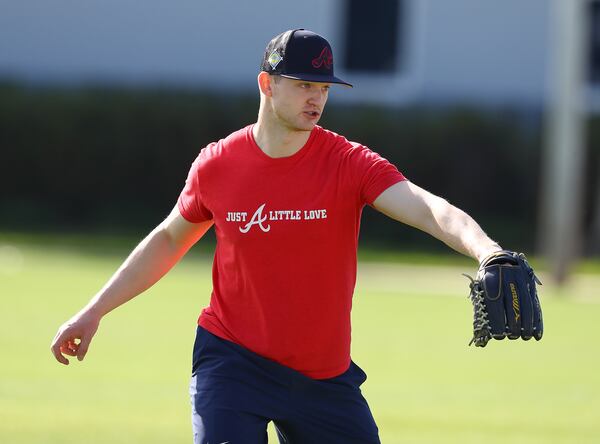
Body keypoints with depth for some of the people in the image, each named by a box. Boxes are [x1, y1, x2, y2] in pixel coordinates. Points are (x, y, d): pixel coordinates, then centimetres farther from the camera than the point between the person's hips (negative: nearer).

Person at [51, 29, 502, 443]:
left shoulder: (349, 163, -10)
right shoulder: (217, 165, -4)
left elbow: (429, 208, -26)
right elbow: (169, 239, 15)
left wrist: (487, 252, -47)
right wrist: (95, 310, 15)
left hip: (326, 375, 1)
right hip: (231, 361, -1)